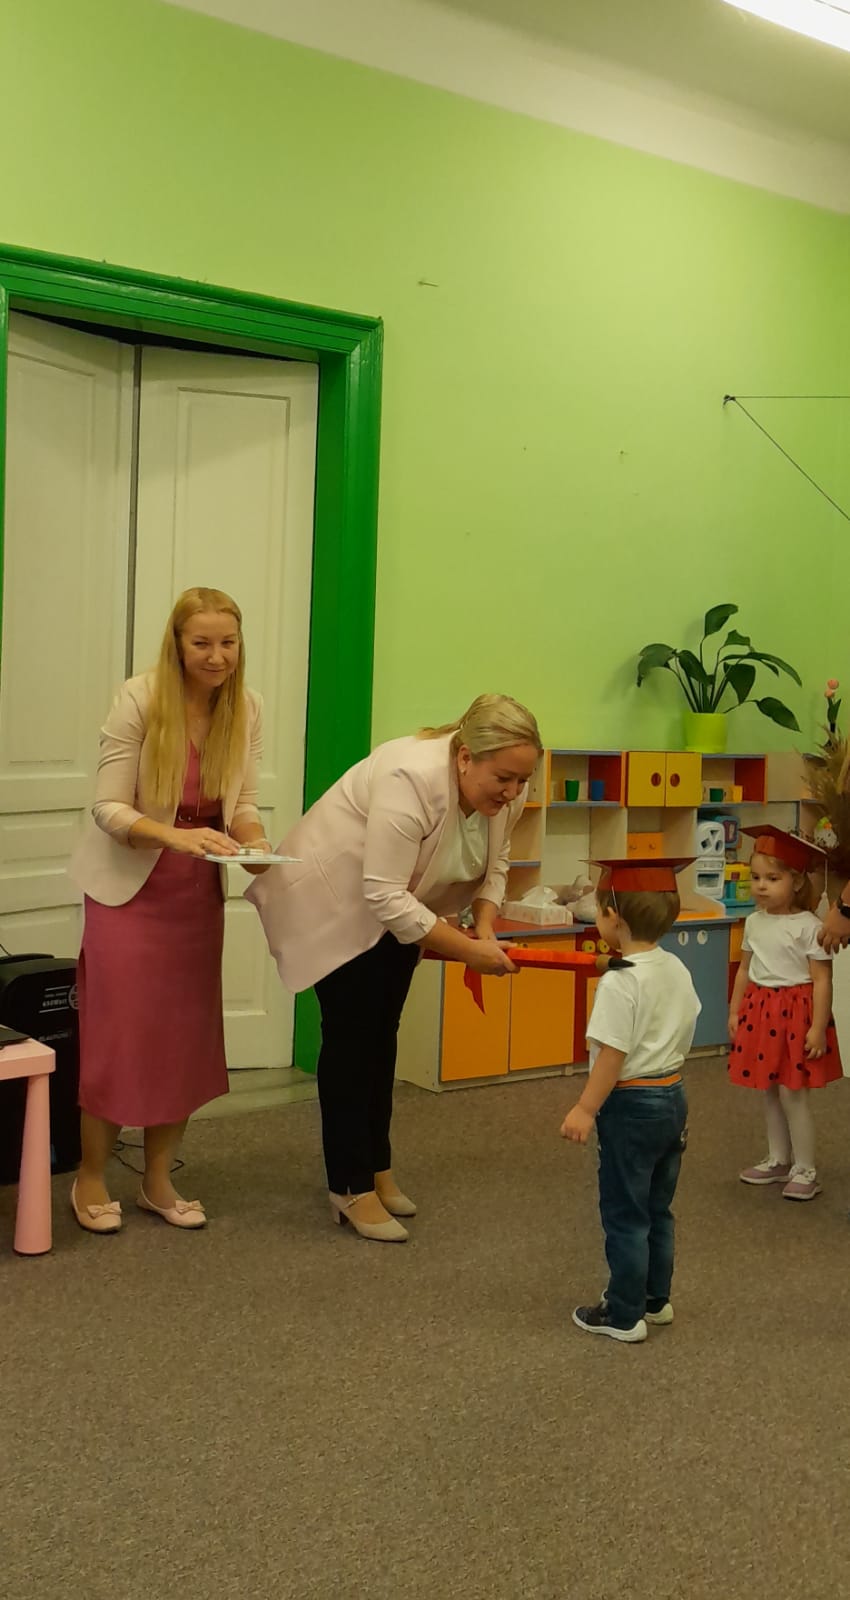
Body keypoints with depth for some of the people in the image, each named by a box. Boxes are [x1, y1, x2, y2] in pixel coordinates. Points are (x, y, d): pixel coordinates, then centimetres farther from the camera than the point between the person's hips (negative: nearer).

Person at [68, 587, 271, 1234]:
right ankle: (92, 1178, 17)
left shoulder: (247, 708, -4)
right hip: (130, 885, -4)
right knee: (118, 1032, -1)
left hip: (198, 891, 4)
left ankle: (159, 1180, 23)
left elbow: (243, 802, 2)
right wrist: (176, 836, -34)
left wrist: (254, 841, -19)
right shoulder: (139, 700, -18)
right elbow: (108, 808, -18)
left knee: (184, 1035, 8)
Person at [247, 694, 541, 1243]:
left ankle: (378, 1169, 21)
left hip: (396, 906, 7)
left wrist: (485, 929, -15)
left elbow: (494, 865, 1)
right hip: (336, 896, -7)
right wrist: (466, 951, -33)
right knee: (352, 1035, -5)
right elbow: (384, 894, -36)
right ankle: (352, 1189, 2)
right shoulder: (413, 777, -36)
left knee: (383, 1034, 11)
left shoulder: (503, 790, -13)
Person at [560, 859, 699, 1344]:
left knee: (625, 1213, 4)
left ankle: (624, 1316, 13)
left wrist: (586, 1109, -18)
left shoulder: (619, 983, -22)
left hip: (632, 1103, -8)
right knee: (658, 1208, 20)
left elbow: (613, 1054, -24)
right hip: (674, 1095, 8)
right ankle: (656, 1299, 33)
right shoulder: (678, 970, 3)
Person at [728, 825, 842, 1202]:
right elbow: (744, 970, 15)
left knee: (792, 1094, -3)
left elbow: (822, 980, -15)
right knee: (769, 1092, 15)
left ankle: (805, 1171, 10)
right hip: (759, 1011, 7)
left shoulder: (808, 927, -15)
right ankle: (778, 1160, 29)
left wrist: (818, 1028, -17)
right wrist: (734, 1013, 13)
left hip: (795, 1013, -7)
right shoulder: (754, 922, 5)